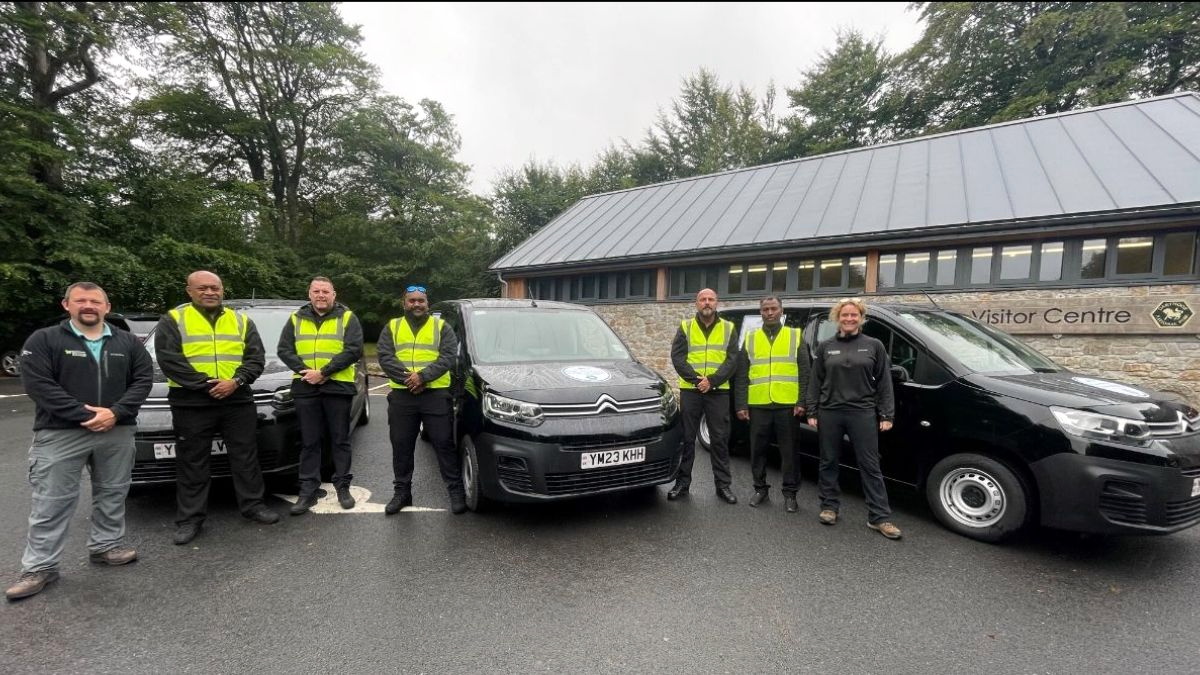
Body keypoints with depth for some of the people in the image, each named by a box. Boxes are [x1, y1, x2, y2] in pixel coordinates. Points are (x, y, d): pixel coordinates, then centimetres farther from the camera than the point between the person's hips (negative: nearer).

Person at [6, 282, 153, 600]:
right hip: (59, 434, -3)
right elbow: (37, 384, -10)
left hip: (117, 432, 3)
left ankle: (106, 545, 27)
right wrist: (84, 415, -18)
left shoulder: (128, 343, 7)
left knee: (112, 494, 12)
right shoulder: (43, 340, -1)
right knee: (51, 502, 2)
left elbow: (143, 379, 2)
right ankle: (39, 566, 13)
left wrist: (115, 413, -13)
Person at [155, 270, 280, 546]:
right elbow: (168, 359, -9)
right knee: (192, 463, 7)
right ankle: (189, 518, 18)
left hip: (238, 401, 2)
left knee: (246, 456, 9)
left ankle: (253, 505, 21)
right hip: (191, 404, -2)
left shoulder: (241, 320, 10)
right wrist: (205, 384, -17)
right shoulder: (173, 320, 2)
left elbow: (256, 357, 4)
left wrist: (236, 381, -14)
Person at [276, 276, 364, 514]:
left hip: (338, 387, -2)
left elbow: (354, 350, -9)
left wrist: (323, 372, -16)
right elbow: (284, 350, 6)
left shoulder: (347, 318, 2)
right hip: (305, 388, 3)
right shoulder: (296, 319, 13)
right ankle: (308, 491, 14)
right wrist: (305, 371, -10)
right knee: (309, 442, 7)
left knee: (340, 440, 6)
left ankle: (343, 487, 16)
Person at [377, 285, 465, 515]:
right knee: (401, 446, 11)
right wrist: (407, 378, -16)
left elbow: (448, 357, -6)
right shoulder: (392, 328, 11)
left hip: (436, 394, -2)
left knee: (444, 444, 0)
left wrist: (423, 376, -19)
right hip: (401, 396, 2)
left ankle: (456, 490, 9)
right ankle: (402, 492, 25)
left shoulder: (442, 327, 7)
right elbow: (385, 358, -1)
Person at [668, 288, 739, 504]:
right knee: (686, 438, 5)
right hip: (690, 390, 0)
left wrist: (712, 381, -14)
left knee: (720, 439, 5)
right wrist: (696, 379, -15)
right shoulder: (685, 327, 5)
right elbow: (677, 357, -3)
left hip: (719, 392, 0)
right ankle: (682, 483, 15)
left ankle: (723, 485, 15)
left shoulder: (728, 329, 7)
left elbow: (732, 360, -1)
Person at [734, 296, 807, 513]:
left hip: (787, 405, -1)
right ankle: (761, 489, 23)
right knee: (758, 450, 9)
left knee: (788, 451, 5)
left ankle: (790, 493, 17)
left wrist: (802, 402, -7)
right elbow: (741, 376, 7)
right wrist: (741, 404, 0)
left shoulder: (796, 336, 7)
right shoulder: (750, 338, 10)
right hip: (758, 405, 2)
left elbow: (804, 373, 3)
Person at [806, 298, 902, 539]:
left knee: (870, 466, 2)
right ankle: (829, 506, 24)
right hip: (829, 413, 2)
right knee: (829, 463, 10)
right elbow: (815, 382, 6)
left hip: (862, 413, -1)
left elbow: (884, 383, 3)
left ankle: (879, 517, 9)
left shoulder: (874, 346, 3)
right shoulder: (825, 347, 6)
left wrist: (887, 415, -3)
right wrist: (812, 412, 2)